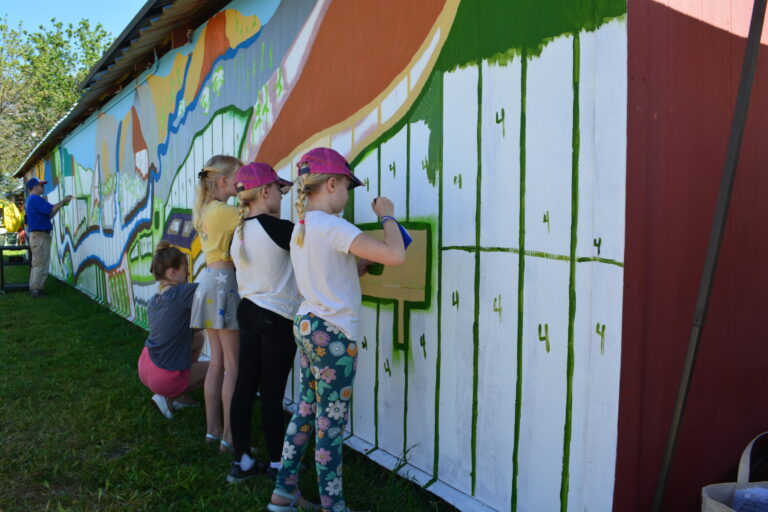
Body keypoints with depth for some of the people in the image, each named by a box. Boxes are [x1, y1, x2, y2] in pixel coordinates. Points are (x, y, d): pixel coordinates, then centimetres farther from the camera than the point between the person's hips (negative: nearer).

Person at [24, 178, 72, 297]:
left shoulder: (30, 200, 20)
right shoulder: (35, 199, -13)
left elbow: (48, 215, 17)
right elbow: (51, 210, -21)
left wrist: (60, 204, 11)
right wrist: (63, 201, -9)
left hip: (36, 236, 11)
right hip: (40, 236, -11)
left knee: (36, 264, 16)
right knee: (41, 264, -6)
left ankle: (33, 288, 21)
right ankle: (36, 290, -3)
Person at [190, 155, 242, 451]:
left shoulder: (205, 210, 16)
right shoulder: (224, 211, -12)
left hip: (209, 282, 9)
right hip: (225, 283, -9)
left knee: (217, 363, 13)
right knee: (233, 365, -4)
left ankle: (213, 429, 20)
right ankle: (229, 437, 1)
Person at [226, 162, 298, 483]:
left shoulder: (239, 233, 7)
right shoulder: (277, 228, -17)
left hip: (248, 312, 8)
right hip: (277, 319, -7)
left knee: (245, 387, 11)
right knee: (272, 393, 2)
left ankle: (241, 462, 21)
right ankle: (277, 465, 17)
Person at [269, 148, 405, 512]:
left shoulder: (300, 228, 10)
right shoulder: (332, 226, -18)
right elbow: (396, 256, -24)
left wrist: (366, 262, 6)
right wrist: (387, 215, -9)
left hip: (307, 326, 9)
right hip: (333, 334, -9)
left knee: (306, 411, 18)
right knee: (331, 423, 3)